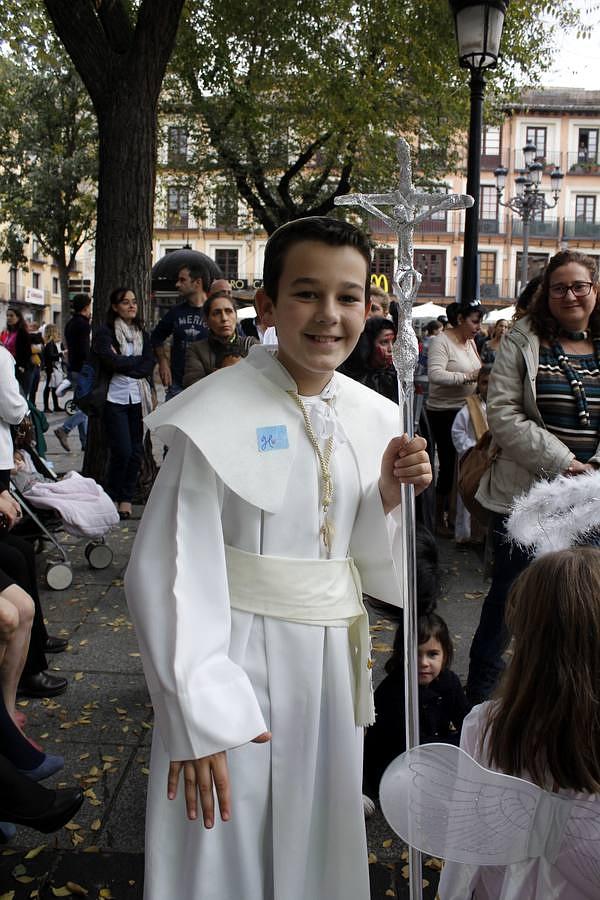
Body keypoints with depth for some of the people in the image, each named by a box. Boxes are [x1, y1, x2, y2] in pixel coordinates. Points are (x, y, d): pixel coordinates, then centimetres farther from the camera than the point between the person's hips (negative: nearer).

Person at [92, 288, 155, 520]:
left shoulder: (142, 334, 16)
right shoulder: (105, 333, 2)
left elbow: (149, 366, 4)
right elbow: (111, 361, -13)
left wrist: (123, 363, -7)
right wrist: (137, 360, -2)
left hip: (138, 397, 4)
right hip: (115, 398, -4)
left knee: (136, 450, 2)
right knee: (122, 451, -9)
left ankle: (126, 498, 14)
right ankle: (111, 497, 9)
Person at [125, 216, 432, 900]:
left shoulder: (371, 417, 1)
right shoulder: (217, 415, -16)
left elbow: (362, 557, 9)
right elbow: (170, 569, -16)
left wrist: (390, 497, -10)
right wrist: (200, 717, -16)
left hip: (333, 660, 5)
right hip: (238, 662, -5)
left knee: (319, 844, 21)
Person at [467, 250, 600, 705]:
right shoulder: (523, 342, -2)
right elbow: (503, 415, -10)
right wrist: (561, 462, -15)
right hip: (526, 492, -3)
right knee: (510, 591, 7)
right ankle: (480, 689, 26)